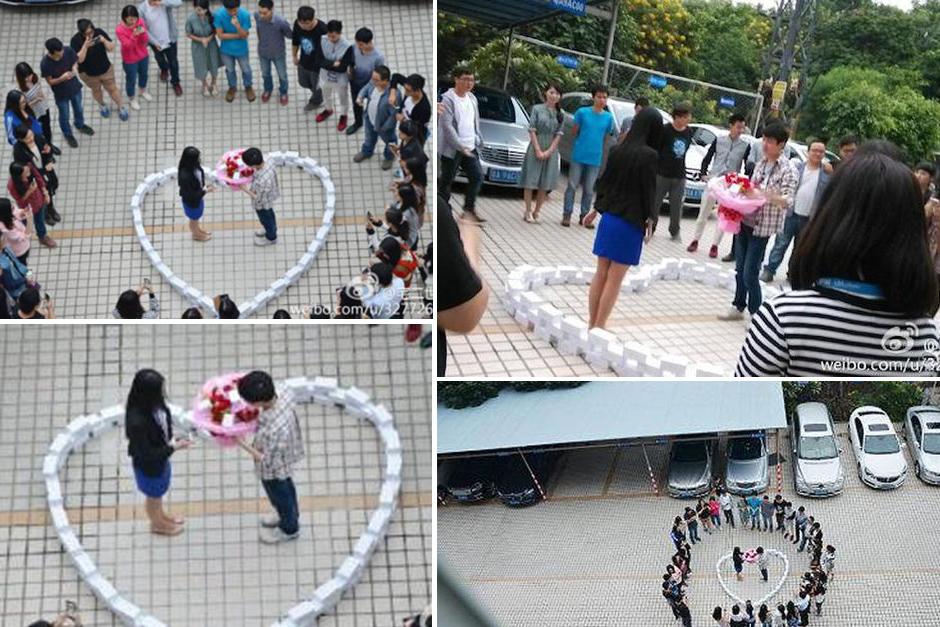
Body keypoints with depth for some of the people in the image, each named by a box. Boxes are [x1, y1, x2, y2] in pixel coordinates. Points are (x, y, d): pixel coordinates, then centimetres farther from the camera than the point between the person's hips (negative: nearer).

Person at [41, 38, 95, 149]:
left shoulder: (68, 51, -25)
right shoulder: (45, 64, -33)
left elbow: (75, 61, -5)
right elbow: (50, 81, -21)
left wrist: (75, 67, -29)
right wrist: (62, 78, -40)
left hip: (75, 87, 3)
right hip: (61, 94, -3)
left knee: (78, 109, 31)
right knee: (64, 116, 23)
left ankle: (80, 125, 62)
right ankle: (68, 134, 52)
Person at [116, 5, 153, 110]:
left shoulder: (141, 22, -17)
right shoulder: (120, 30, -29)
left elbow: (146, 41, -13)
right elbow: (128, 46, -30)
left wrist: (143, 33, -36)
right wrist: (134, 36, -48)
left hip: (143, 56, 5)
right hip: (130, 60, -5)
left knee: (143, 74, 29)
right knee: (131, 80, 17)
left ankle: (143, 91, 59)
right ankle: (132, 99, 43)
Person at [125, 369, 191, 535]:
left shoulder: (154, 405, -21)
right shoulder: (137, 422, -43)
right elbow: (147, 455, -32)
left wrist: (171, 440, -7)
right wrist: (174, 447, -28)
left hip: (161, 459, 7)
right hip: (149, 467, -7)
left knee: (160, 491, 34)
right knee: (153, 496, 25)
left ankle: (161, 516, 62)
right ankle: (157, 524, 54)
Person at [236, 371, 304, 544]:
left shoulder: (272, 431, -48)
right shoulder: (282, 393, -29)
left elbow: (267, 461, -30)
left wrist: (241, 443, -24)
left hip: (274, 470, -7)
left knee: (280, 496, 25)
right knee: (286, 487, 34)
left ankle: (289, 529, 54)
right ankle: (290, 515, 62)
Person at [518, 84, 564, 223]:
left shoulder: (560, 115, 7)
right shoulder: (537, 109, -1)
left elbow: (559, 135, 3)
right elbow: (532, 131, -5)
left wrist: (548, 151, -9)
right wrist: (538, 150, -13)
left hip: (551, 151, 3)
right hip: (535, 149, -3)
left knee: (545, 185, 3)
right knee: (531, 181, -1)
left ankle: (536, 212, 12)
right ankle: (528, 212, 7)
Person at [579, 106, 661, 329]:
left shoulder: (618, 149, 4)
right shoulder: (649, 155, -16)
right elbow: (648, 191, -15)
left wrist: (597, 208, 23)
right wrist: (650, 220, -6)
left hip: (609, 217, 6)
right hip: (631, 222, -6)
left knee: (601, 274, 13)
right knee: (614, 280, 1)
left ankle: (591, 324, 18)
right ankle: (598, 328, 5)